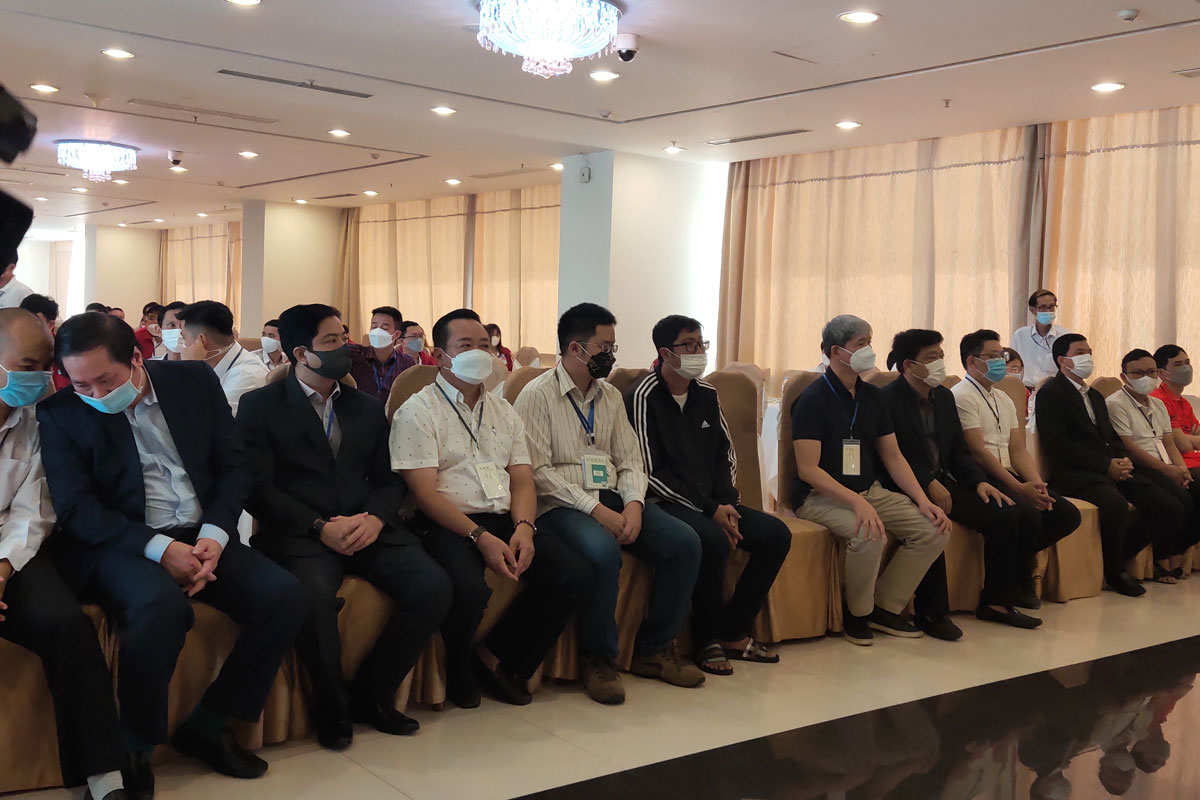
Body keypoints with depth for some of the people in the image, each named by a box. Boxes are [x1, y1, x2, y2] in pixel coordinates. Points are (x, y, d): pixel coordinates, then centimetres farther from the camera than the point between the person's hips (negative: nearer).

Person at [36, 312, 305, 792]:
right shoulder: (61, 413, -3)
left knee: (285, 596, -18)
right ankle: (132, 749, -13)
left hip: (200, 536, 4)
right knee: (160, 604, -36)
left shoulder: (194, 381, 4)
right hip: (119, 544, -4)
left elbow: (233, 465, 7)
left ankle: (208, 726, -1)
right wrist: (158, 548, -21)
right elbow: (75, 508, -8)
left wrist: (214, 537, -10)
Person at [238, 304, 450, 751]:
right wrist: (319, 527, -17)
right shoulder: (261, 406, 5)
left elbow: (387, 480, 14)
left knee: (433, 587, -20)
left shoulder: (367, 408, 19)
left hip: (366, 528, 5)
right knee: (314, 593, -36)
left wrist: (375, 518, -9)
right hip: (298, 533, -4)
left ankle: (371, 695, 1)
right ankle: (331, 709, -8)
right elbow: (258, 487, -5)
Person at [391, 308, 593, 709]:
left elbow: (523, 480, 12)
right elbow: (424, 491, -9)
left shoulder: (504, 412, 20)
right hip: (448, 524, -6)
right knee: (470, 589, -36)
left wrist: (524, 528, -10)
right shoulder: (418, 411, 1)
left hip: (505, 520, 6)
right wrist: (480, 537, -20)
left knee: (576, 574, -16)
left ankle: (499, 658, 2)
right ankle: (460, 673, -2)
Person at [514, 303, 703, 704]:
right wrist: (595, 509, -19)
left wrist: (633, 504, -9)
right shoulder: (537, 395, -4)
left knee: (684, 543, -15)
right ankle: (597, 659, -14)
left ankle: (654, 650, 0)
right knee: (603, 551, -37)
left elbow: (630, 460, 13)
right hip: (563, 504, -6)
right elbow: (539, 471, -12)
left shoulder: (611, 395, 17)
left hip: (614, 498, 7)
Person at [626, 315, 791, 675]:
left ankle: (733, 631, -1)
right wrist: (709, 510, -17)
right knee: (713, 539, -34)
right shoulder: (644, 396, -11)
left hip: (711, 503, 8)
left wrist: (726, 502, -2)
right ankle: (707, 640, -13)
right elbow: (650, 473, -16)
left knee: (776, 534, -9)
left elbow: (726, 456, 18)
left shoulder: (707, 394, 11)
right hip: (664, 502, -8)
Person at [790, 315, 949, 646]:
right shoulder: (814, 399, -12)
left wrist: (923, 500, -4)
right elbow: (808, 470, -19)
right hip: (820, 496, -7)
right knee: (868, 533, -34)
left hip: (869, 491, 7)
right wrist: (857, 503, -30)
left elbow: (893, 458, 12)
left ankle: (885, 607, 5)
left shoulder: (872, 397, 9)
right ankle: (857, 613, -7)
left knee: (933, 529, -9)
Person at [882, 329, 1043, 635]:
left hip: (943, 482, 8)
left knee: (1007, 515, -8)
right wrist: (928, 484, -23)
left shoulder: (944, 397, 16)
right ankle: (931, 612, -23)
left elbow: (959, 450, 17)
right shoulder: (887, 399, -9)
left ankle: (995, 602, 3)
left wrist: (979, 482, 1)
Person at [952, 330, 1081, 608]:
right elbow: (978, 451, -16)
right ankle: (1010, 585, -7)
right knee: (1028, 514, -30)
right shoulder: (962, 396, -8)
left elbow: (1018, 450, 13)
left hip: (1008, 476, 9)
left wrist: (1037, 485, -6)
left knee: (1068, 514, -6)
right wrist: (1019, 488, -20)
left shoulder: (1004, 400, 20)